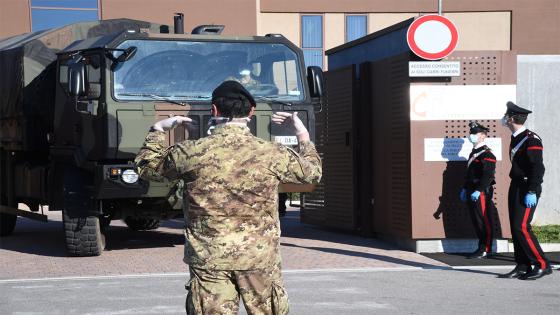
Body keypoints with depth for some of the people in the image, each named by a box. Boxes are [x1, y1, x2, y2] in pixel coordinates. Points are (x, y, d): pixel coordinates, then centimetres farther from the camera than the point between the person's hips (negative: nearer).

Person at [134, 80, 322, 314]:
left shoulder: (190, 153, -7)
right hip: (260, 258, 1)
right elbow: (312, 172, 14)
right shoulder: (271, 154, -5)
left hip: (208, 260, 0)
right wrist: (303, 135, 27)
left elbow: (146, 167, 11)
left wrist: (157, 131, 24)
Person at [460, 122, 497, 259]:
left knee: (484, 221, -5)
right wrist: (465, 189, 20)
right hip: (472, 192, 10)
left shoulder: (487, 154, -11)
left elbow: (488, 175, -20)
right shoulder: (474, 153, 18)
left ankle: (485, 249, -3)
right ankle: (482, 247, 18)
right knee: (476, 220, 11)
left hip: (482, 192, -10)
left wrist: (478, 191, -25)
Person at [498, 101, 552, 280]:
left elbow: (538, 168, -19)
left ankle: (542, 265, -8)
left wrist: (531, 192, -23)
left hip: (527, 189, -9)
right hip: (516, 187, 9)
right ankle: (523, 267, 11)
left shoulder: (531, 139, -14)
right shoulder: (516, 139, 14)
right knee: (515, 227, 7)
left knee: (521, 227, -14)